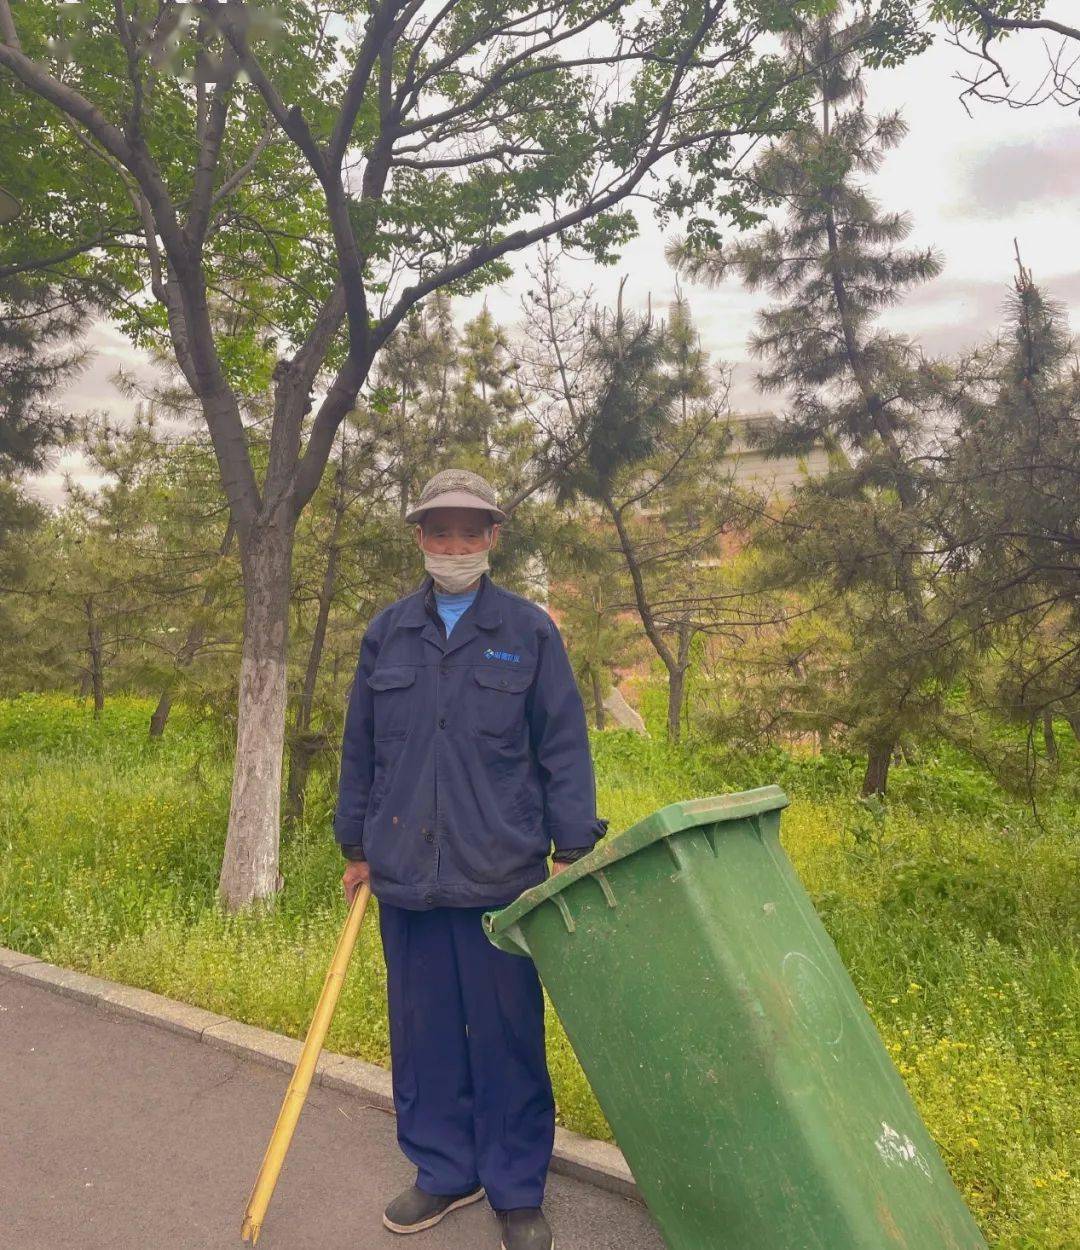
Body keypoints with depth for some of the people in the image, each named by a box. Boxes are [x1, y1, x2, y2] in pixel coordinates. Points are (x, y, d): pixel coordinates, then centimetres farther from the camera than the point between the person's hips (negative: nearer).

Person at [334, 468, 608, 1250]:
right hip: (405, 871, 3)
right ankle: (445, 1172, 34)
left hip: (502, 872, -3)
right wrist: (357, 846, 14)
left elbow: (563, 748, -1)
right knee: (424, 1030, 14)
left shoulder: (530, 632, -1)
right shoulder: (386, 635, 8)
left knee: (507, 1033, 8)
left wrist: (571, 852, -4)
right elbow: (360, 749, 14)